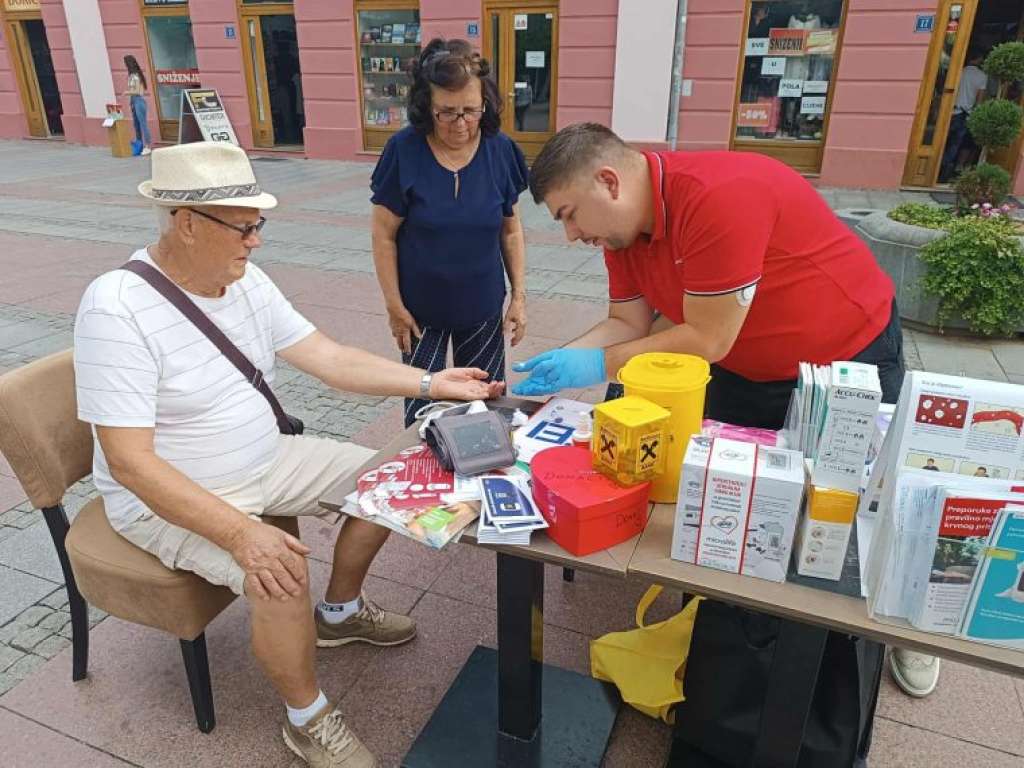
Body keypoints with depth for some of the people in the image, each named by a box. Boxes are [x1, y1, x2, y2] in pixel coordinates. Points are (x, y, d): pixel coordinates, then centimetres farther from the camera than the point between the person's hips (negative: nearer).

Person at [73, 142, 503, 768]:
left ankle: (340, 612, 26)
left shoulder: (246, 281, -4)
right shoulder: (116, 310, -26)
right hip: (170, 498, -7)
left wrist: (431, 383, -10)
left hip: (264, 461, 8)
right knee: (282, 574, -31)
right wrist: (240, 533, -37)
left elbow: (330, 359, -2)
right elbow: (129, 461, -28)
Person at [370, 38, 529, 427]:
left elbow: (510, 230, 2)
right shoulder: (404, 150, -16)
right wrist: (394, 306, -9)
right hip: (421, 309, -2)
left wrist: (519, 295, 1)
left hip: (483, 308, 2)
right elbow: (384, 236, -9)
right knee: (422, 409, 10)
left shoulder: (500, 150, -8)